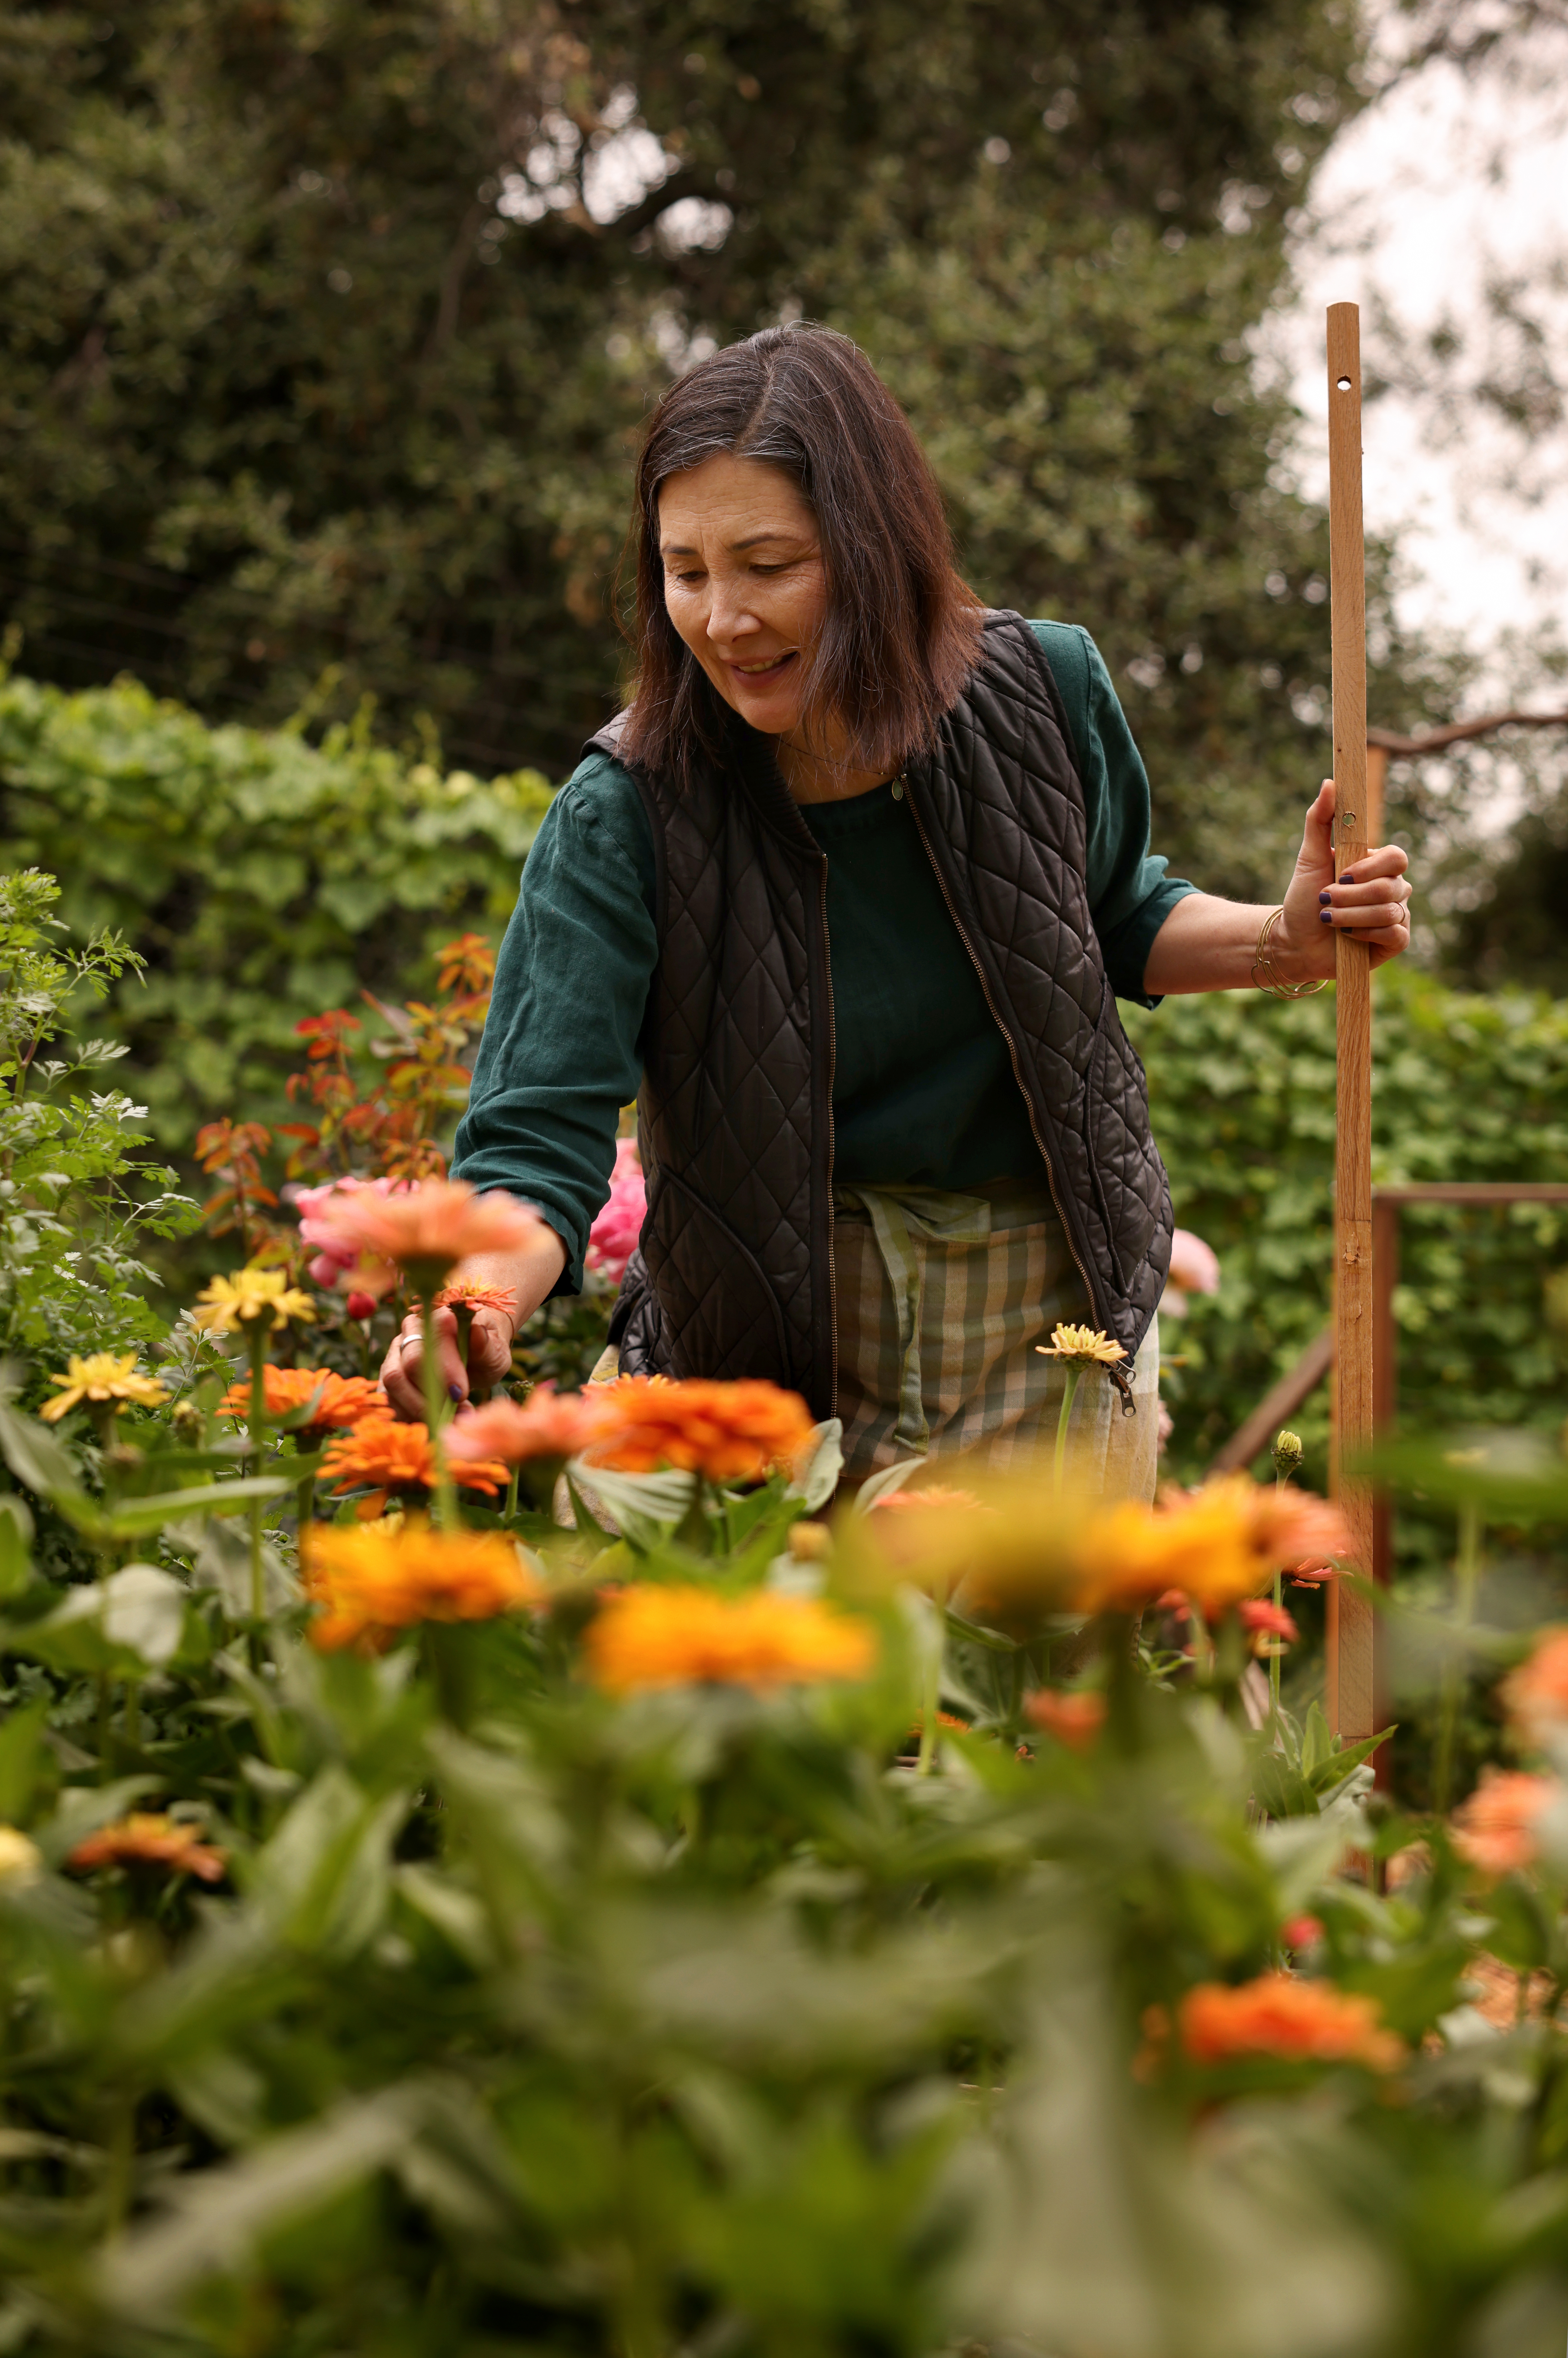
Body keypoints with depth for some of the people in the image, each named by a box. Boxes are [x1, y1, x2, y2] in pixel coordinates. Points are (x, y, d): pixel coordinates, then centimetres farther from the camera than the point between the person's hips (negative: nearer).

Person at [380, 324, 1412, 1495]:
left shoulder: (1042, 693, -10)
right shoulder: (626, 816, -18)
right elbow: (541, 1135, -23)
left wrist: (1284, 945, -7)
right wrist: (478, 1311, -43)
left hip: (1045, 1334, 2)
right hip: (766, 1344, -1)